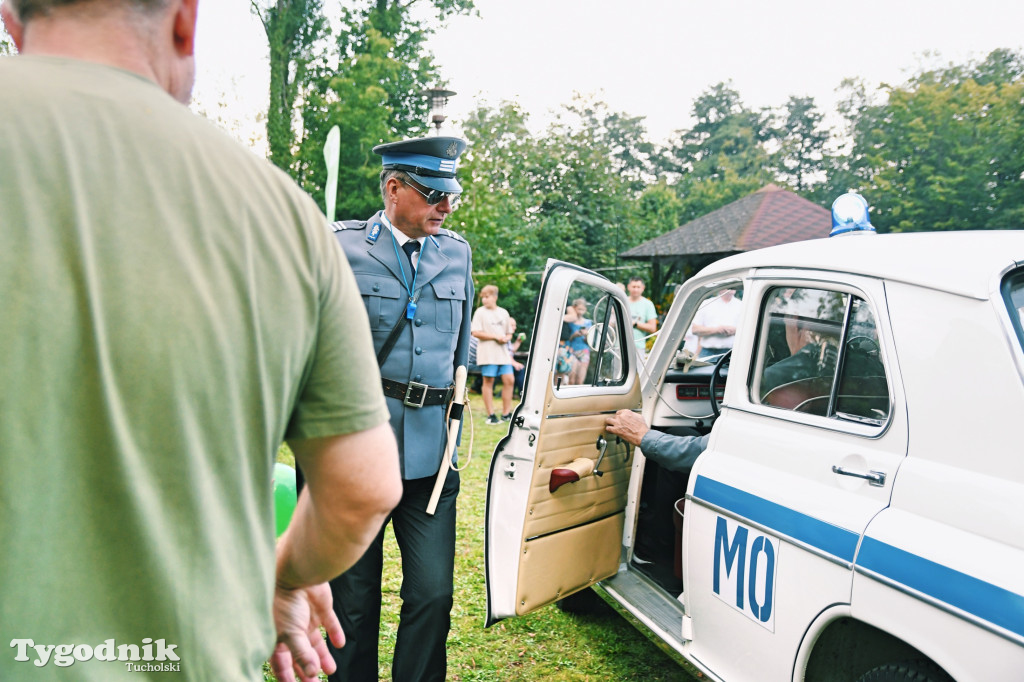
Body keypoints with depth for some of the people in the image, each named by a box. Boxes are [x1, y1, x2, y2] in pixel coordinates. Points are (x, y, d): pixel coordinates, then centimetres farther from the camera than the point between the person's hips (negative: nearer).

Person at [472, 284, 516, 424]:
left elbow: (509, 333, 20)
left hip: (503, 352, 5)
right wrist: (495, 336, -12)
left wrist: (506, 338, -3)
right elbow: (476, 332, -8)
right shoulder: (480, 312, 0)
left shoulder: (504, 312, 15)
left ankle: (506, 413, 10)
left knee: (509, 380, 0)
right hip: (487, 353, -4)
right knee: (488, 381, -2)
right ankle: (491, 415, 5)